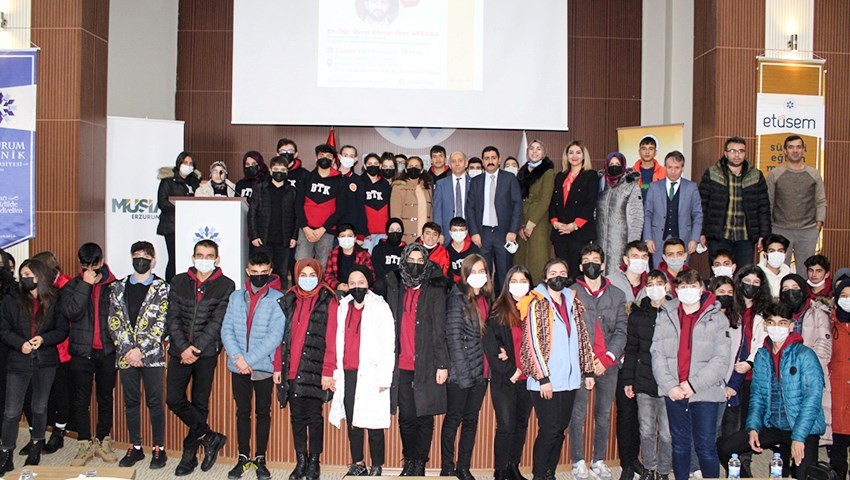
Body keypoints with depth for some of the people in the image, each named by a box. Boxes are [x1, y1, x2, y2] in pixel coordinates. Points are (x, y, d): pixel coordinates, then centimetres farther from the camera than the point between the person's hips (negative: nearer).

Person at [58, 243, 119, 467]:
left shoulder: (113, 286, 0)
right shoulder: (72, 286, 2)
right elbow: (71, 312, -14)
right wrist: (85, 284, -18)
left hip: (107, 351, 0)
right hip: (81, 351, 0)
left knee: (106, 398, 10)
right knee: (81, 400, 5)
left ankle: (103, 442, 23)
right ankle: (85, 445, 17)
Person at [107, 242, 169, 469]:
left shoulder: (162, 288, 0)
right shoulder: (119, 287, 10)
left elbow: (161, 324, -7)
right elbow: (114, 322, 4)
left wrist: (141, 350, -13)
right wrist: (128, 349, -8)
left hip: (152, 355, -3)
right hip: (126, 355, 3)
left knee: (155, 402, 2)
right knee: (131, 402, 10)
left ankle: (159, 449, 11)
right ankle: (135, 447, 22)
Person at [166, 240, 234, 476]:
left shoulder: (226, 286, 1)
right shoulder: (179, 282, 9)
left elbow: (218, 321, -7)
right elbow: (172, 317, 3)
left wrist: (196, 349, -13)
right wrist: (183, 347, -10)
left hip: (206, 352, -2)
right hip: (180, 351, 3)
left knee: (200, 403, 4)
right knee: (174, 399, -5)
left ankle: (189, 455, 18)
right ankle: (210, 437, 9)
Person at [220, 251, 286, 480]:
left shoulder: (277, 299, -7)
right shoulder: (236, 296, 6)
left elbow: (275, 336, -13)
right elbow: (226, 329, 2)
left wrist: (249, 359, -16)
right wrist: (237, 357, -12)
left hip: (264, 366, -3)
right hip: (238, 366, 3)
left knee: (263, 412, 9)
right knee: (242, 412, 11)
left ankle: (260, 459, 21)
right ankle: (243, 458, 23)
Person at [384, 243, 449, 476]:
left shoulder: (435, 291, 2)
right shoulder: (394, 287, 10)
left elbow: (440, 329, -1)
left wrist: (442, 364, -5)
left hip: (427, 364, -2)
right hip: (402, 363, 2)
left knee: (425, 416, 2)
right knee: (406, 416, 7)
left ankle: (419, 462, 14)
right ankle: (409, 461, 20)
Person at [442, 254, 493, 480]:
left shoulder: (487, 298, 10)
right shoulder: (458, 298, -9)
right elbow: (453, 337, -14)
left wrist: (492, 362, 5)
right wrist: (463, 371, -17)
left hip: (481, 370, 6)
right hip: (461, 372, -6)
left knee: (471, 419, 12)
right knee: (453, 418, 5)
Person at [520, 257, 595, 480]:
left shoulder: (573, 303, 13)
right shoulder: (537, 303, -5)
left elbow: (582, 339, 15)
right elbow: (533, 342, -10)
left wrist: (587, 371, 10)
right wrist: (543, 378, -14)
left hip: (569, 379, 6)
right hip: (546, 380, -6)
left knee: (560, 428, 10)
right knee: (549, 429, -5)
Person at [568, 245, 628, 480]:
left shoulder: (617, 295, 12)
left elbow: (621, 331, 7)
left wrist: (607, 357, -6)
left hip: (609, 363, 3)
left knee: (604, 414, 8)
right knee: (578, 414, -1)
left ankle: (599, 461, 19)